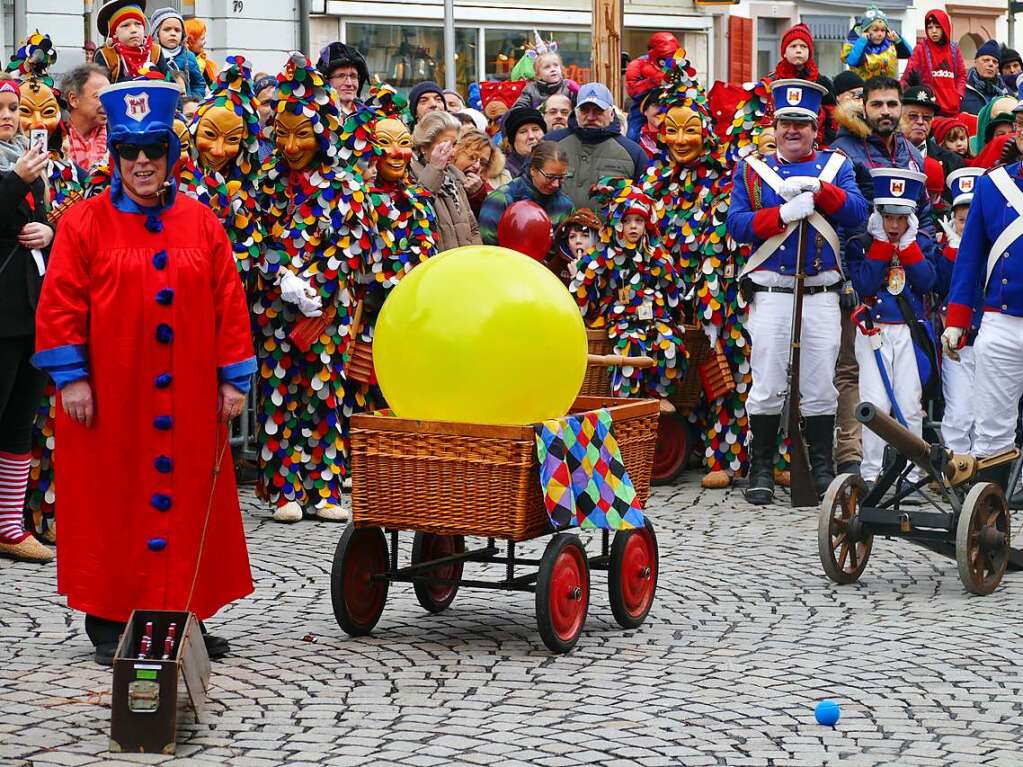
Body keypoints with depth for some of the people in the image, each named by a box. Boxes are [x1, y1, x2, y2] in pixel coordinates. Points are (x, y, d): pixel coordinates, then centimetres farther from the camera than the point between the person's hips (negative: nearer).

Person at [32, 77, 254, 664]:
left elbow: (229, 304, 7)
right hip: (110, 398, -3)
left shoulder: (202, 223, 7)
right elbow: (60, 305, -4)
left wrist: (235, 378, 2)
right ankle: (108, 621, 10)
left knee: (189, 499, 6)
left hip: (189, 402, 3)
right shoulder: (85, 223, -1)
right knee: (111, 504, 2)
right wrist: (71, 377, -11)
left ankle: (187, 615, 16)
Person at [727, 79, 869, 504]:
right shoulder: (750, 170, 9)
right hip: (770, 292, -1)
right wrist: (784, 213, -16)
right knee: (767, 387, -1)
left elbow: (857, 212, -4)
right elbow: (737, 225, -2)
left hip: (822, 292, 1)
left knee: (820, 387, 3)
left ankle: (822, 469, 11)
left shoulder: (836, 166, 12)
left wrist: (817, 188, -19)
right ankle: (761, 471, 6)